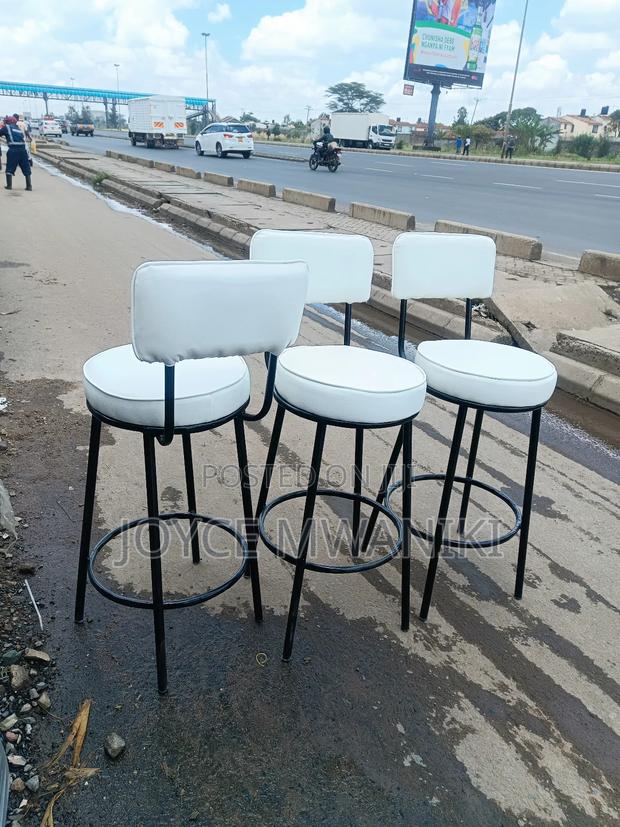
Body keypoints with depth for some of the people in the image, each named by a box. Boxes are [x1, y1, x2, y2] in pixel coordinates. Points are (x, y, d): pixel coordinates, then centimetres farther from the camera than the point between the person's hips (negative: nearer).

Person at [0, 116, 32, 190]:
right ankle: (29, 186, 4)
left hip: (13, 150, -4)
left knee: (9, 168, 8)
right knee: (27, 169, 8)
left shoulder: (7, 127, 8)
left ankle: (9, 185, 7)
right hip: (23, 149, 4)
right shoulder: (18, 128, 22)